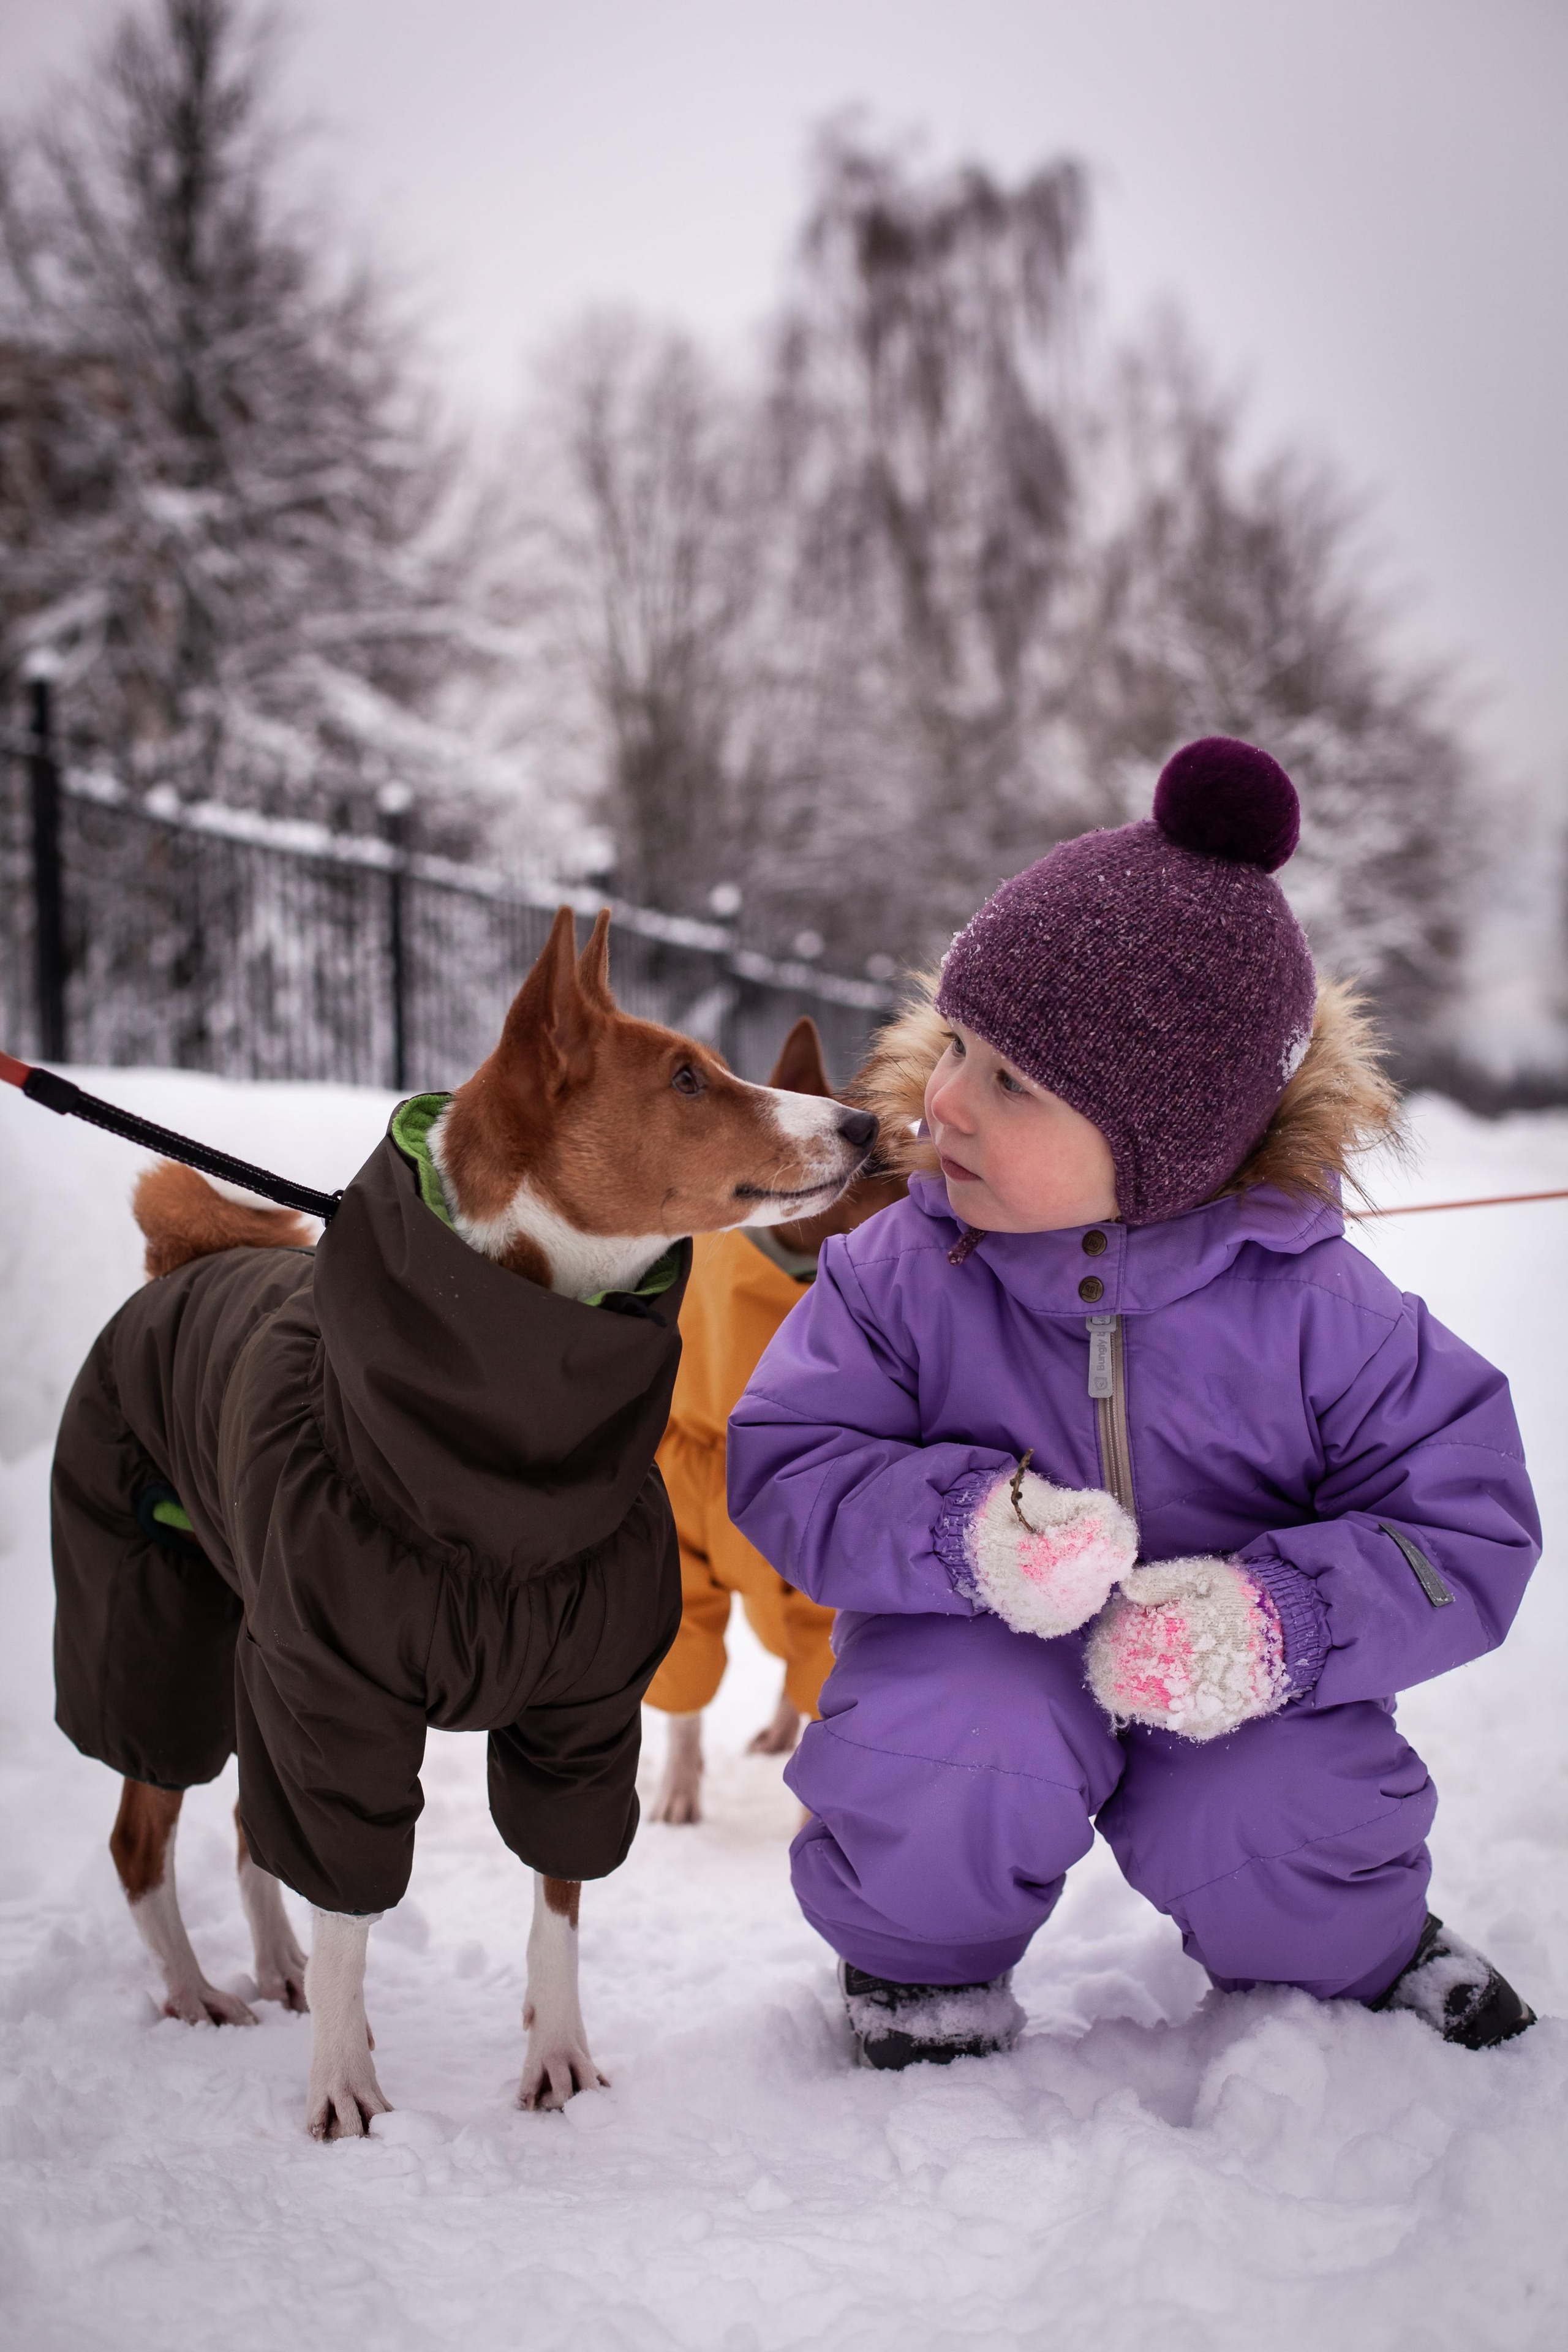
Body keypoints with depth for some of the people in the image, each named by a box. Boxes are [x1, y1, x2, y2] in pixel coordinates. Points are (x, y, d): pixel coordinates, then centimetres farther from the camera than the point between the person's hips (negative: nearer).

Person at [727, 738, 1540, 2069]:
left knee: (1271, 1839, -25)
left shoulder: (1312, 1307, -17)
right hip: (981, 1650, 0)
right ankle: (919, 1964, 4)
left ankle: (1358, 1956, 16)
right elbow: (787, 1471, -15)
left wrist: (1276, 1622, -32)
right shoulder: (903, 1273, -13)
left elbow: (1468, 1533, -14)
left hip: (1220, 1688, 1)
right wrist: (966, 1529, -35)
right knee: (954, 1764, -32)